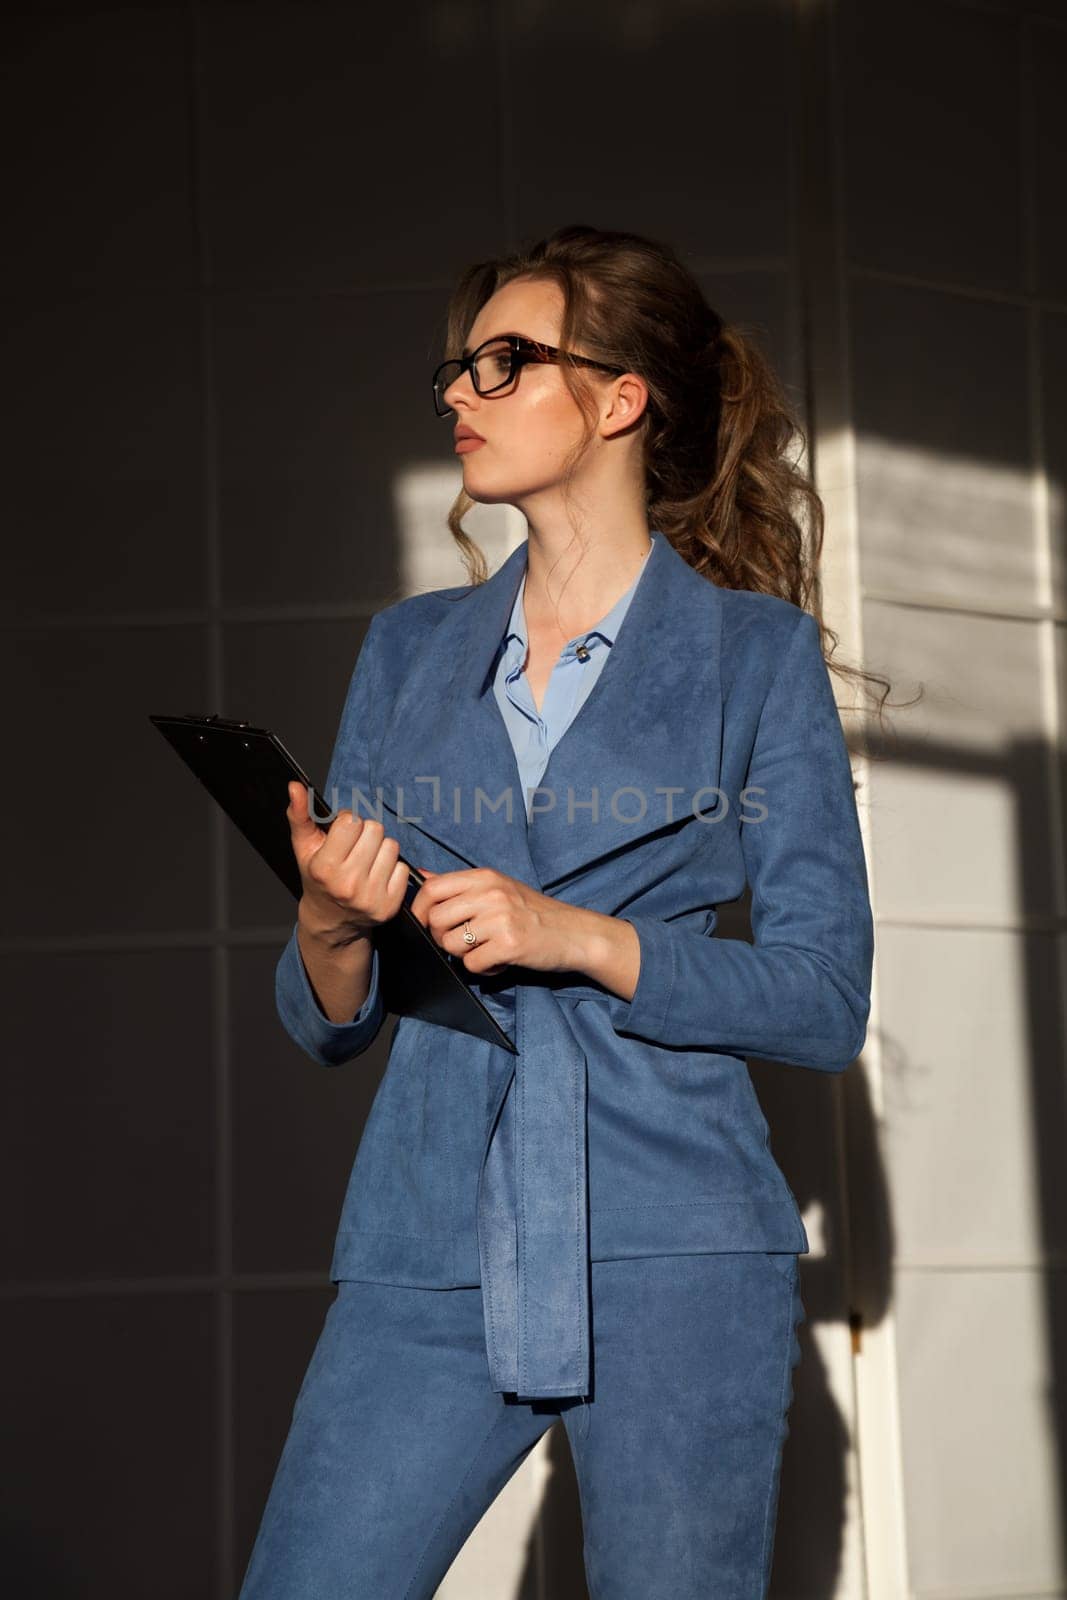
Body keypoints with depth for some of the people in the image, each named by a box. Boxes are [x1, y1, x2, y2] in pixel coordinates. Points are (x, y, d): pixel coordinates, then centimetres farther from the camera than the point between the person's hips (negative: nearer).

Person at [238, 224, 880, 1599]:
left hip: (676, 1250, -3)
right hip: (427, 1253, 3)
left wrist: (587, 939, -15)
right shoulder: (407, 651, 13)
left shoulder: (757, 652, 2)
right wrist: (331, 929, -9)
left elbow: (827, 1002, -3)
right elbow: (327, 1026, 13)